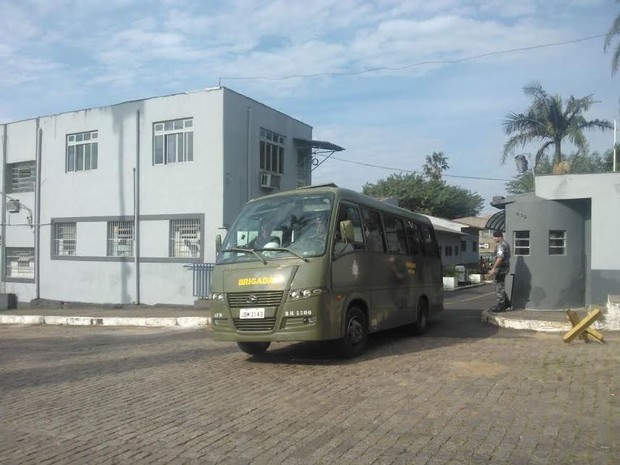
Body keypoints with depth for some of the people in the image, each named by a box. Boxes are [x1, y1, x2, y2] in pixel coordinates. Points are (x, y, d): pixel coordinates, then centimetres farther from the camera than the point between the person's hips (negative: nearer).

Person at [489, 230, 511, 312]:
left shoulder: (501, 245, -18)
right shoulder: (506, 244, 16)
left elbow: (500, 258, -28)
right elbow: (508, 257, 22)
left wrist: (493, 269, -27)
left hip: (500, 269, -11)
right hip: (504, 268, 11)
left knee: (499, 288, -3)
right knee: (500, 287, 18)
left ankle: (500, 306, 3)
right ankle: (507, 303, 22)